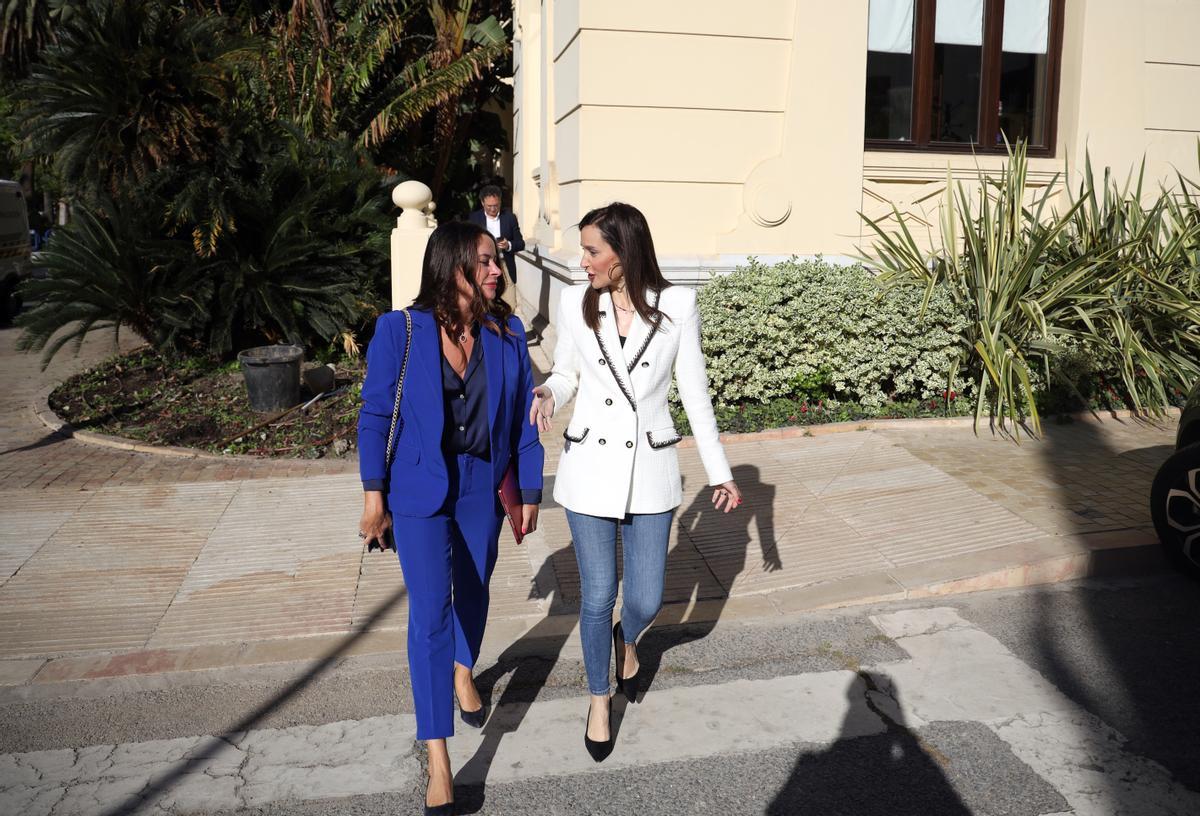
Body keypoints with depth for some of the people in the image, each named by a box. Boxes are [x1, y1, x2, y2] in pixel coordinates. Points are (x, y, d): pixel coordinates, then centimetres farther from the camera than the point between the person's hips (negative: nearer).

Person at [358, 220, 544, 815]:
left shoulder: (506, 333, -4)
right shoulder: (400, 331, -12)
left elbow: (524, 417, 1)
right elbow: (375, 413, -6)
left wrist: (529, 492, 4)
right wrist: (374, 493, -7)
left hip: (484, 487, 4)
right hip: (420, 488, -3)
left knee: (473, 591, 20)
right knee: (430, 611, -8)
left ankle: (463, 673, 52)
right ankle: (438, 761, 0)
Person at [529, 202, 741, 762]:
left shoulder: (677, 305, -7)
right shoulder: (575, 303, -4)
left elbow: (695, 392, -1)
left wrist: (720, 472, 2)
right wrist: (549, 395, -14)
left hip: (650, 468, 0)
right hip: (589, 465, 1)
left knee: (646, 599, 6)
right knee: (597, 596, 6)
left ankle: (627, 638, 44)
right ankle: (600, 698, 33)